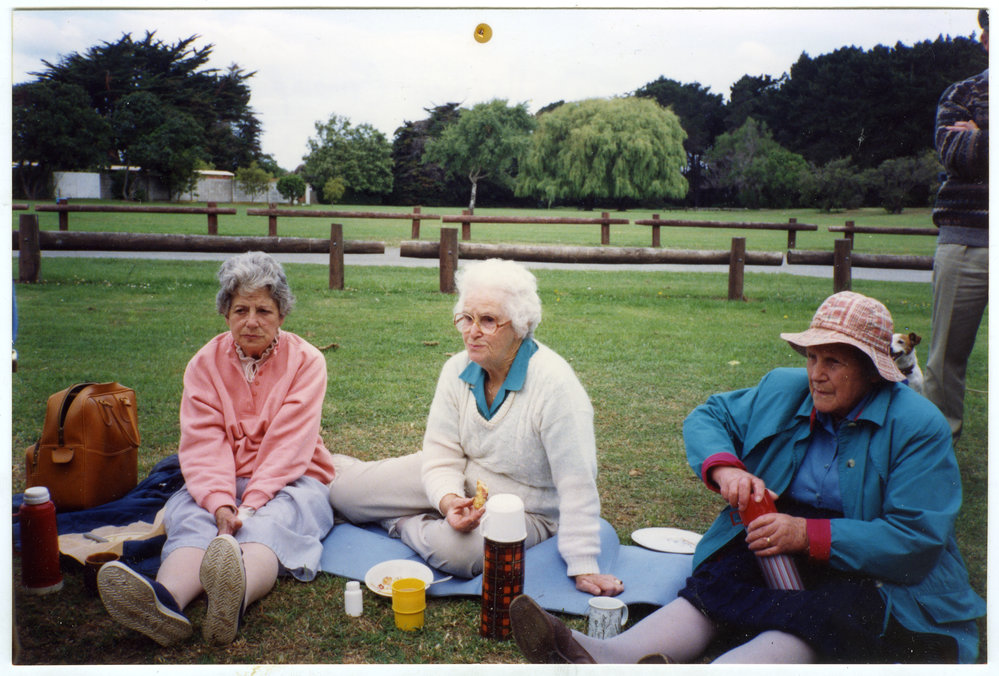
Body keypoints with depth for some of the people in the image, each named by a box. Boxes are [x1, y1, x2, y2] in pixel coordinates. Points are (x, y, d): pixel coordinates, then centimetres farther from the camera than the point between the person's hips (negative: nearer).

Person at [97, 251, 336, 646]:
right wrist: (220, 502, -26)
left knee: (270, 521, -35)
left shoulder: (306, 361, -1)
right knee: (193, 517, -30)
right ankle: (165, 601, -60)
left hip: (289, 481, -2)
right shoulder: (205, 364, 6)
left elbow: (289, 444, -12)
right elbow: (203, 443, -7)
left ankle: (235, 599, -67)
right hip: (221, 483, 3)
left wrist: (250, 505, -25)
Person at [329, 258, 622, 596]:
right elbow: (442, 455, -8)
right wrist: (448, 500, -30)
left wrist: (584, 568, -26)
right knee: (342, 489, -5)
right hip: (459, 483, 5)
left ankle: (402, 523, -4)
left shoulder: (554, 384, -27)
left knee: (454, 549, -36)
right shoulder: (458, 370, -9)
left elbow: (577, 484, -27)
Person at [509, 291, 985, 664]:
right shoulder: (782, 390, 7)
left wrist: (809, 535, -24)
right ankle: (606, 658, -50)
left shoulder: (919, 426, -9)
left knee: (819, 617, -37)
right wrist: (726, 468, -12)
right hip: (780, 549, 4)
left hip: (875, 576, -3)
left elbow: (916, 538, -15)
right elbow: (707, 418, 11)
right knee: (715, 586, -28)